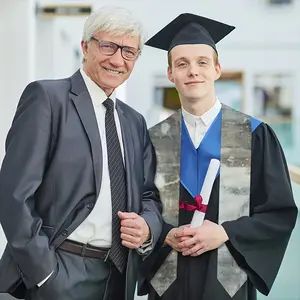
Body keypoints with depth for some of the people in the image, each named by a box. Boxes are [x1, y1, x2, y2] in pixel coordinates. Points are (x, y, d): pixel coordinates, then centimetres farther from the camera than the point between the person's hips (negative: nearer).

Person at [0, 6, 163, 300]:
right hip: (60, 275, -6)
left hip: (120, 276, 6)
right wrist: (44, 273, -17)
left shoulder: (135, 122, 13)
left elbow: (149, 195, 16)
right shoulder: (47, 97, -7)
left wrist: (148, 226, -6)